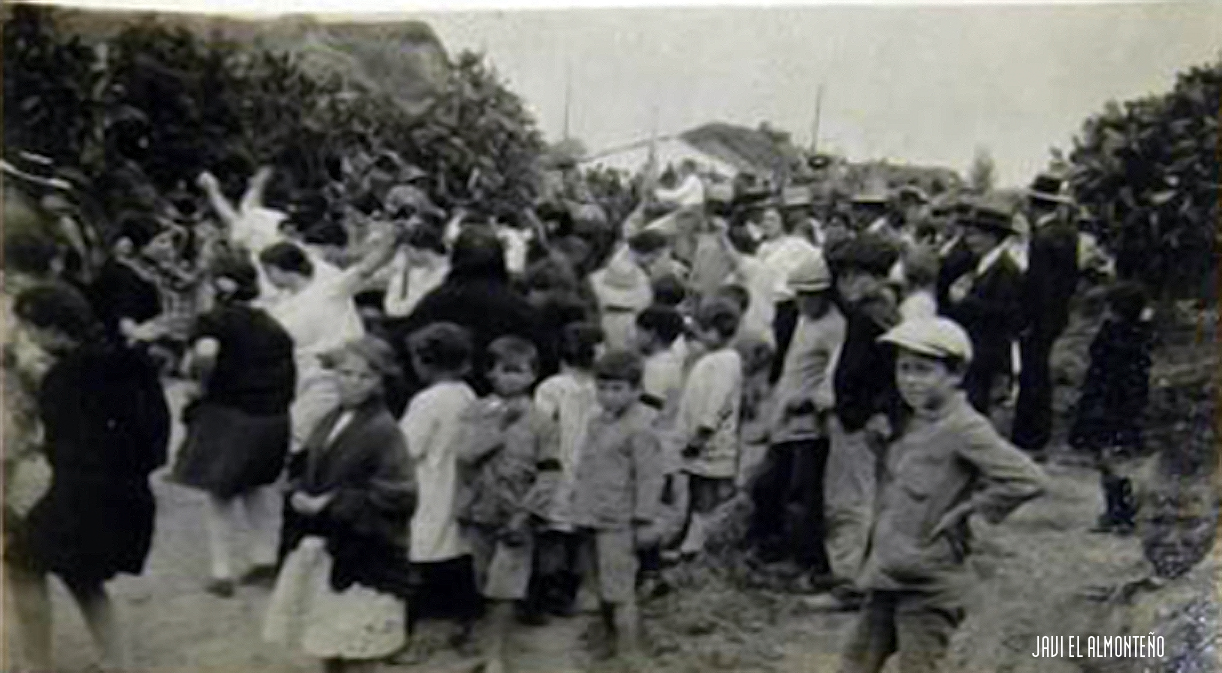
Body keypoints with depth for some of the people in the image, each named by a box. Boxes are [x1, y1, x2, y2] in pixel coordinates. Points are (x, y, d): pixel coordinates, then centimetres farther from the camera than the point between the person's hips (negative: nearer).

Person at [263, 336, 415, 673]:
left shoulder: (383, 430, -18)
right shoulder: (329, 422, 6)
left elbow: (396, 495, -23)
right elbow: (305, 470, 18)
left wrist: (332, 503, -21)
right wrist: (299, 494, -4)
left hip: (362, 550, -7)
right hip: (319, 545, 8)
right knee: (325, 637, 19)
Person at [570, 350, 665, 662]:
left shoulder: (640, 429, -15)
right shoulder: (596, 423, 10)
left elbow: (649, 478, -15)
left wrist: (643, 522, -15)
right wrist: (581, 508, 19)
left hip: (618, 524, -8)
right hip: (592, 520, 8)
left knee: (619, 592, -5)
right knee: (603, 590, 18)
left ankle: (628, 653, 5)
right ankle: (611, 641, 33)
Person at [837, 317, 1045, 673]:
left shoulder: (963, 426, -17)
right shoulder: (910, 423, 9)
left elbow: (1026, 479, -25)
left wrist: (966, 509, -16)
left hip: (929, 581, -9)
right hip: (887, 576, 9)